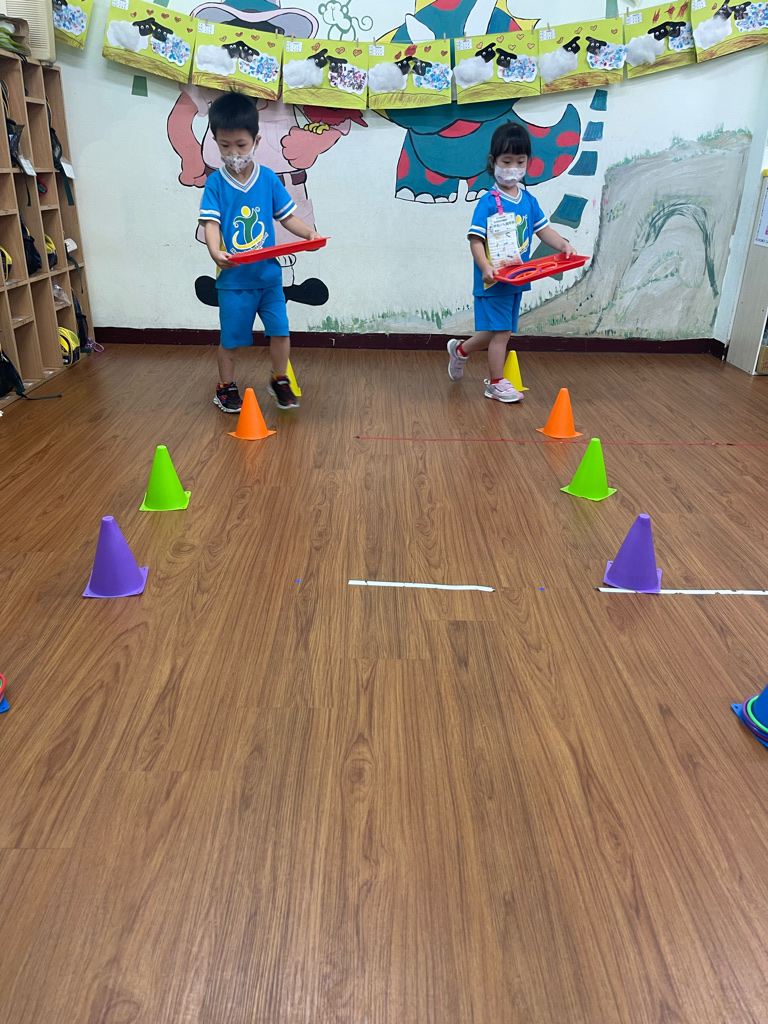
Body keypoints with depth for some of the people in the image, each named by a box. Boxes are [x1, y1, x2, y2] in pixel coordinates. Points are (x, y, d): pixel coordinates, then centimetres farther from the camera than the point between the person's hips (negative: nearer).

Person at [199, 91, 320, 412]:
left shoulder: (268, 178, 1)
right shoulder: (215, 183, -6)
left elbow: (286, 215, 5)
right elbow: (211, 223, -14)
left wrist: (309, 233, -13)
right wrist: (215, 251, -33)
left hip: (269, 274, 2)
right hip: (233, 278, -2)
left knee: (280, 331, 4)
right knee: (230, 337, 8)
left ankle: (279, 381, 27)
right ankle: (226, 387, 28)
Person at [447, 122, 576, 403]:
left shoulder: (528, 201, 8)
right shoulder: (488, 202, -12)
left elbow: (543, 229, 11)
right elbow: (476, 240, -17)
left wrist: (563, 245, -7)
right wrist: (485, 268, -31)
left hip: (517, 279, 7)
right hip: (494, 280, -7)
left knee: (495, 332, 17)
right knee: (501, 332, -2)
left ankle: (460, 350, 41)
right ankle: (496, 384, 11)